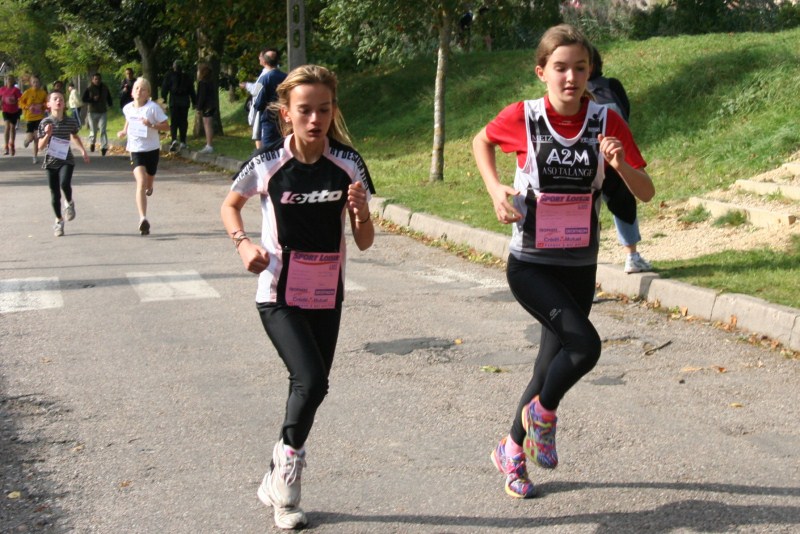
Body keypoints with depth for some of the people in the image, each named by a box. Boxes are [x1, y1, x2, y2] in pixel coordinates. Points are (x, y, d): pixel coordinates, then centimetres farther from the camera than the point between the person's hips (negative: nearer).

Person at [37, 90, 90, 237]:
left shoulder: (71, 121, -1)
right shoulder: (45, 123, -6)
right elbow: (41, 146, -6)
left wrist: (83, 151, 21)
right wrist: (47, 135, -23)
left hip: (66, 160, 0)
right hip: (51, 161, 0)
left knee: (65, 184, -26)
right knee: (55, 194, 7)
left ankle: (69, 202, 8)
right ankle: (59, 220, 26)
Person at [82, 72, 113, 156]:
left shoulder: (105, 88, 5)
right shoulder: (89, 88, -6)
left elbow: (109, 98, 19)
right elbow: (84, 99, -8)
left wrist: (110, 104, 9)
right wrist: (93, 99, -20)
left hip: (103, 112, 2)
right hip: (92, 112, -2)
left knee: (103, 130, -10)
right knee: (93, 130, 6)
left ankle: (104, 147, -13)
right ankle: (92, 142, 35)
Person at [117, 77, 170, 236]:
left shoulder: (153, 107, -11)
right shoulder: (128, 108, 1)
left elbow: (166, 126, -10)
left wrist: (151, 125, -25)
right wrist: (124, 131, 7)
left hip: (152, 149, 0)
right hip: (135, 150, 0)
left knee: (148, 184, 17)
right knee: (141, 183, -19)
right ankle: (143, 218, -27)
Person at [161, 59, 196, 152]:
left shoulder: (170, 76, -1)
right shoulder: (187, 77, 5)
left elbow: (165, 89, -3)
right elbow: (191, 91, 8)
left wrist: (164, 99, 2)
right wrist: (194, 102, 13)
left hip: (174, 101, -2)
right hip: (184, 102, 2)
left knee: (173, 122, -2)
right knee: (183, 122, 8)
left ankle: (174, 140, -22)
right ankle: (183, 142, 8)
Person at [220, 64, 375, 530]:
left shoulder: (348, 163, -7)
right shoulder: (268, 163, -12)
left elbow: (365, 242, -3)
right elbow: (230, 205, 7)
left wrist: (361, 211, -23)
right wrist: (244, 243, -10)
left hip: (327, 295, 3)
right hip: (279, 294, -3)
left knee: (310, 387, 11)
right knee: (312, 380, -20)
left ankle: (278, 483, 30)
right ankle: (287, 464, 4)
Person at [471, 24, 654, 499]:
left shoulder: (606, 121, -7)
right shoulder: (522, 118, -11)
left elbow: (646, 193, -5)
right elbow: (482, 142, 10)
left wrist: (621, 164, -25)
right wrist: (495, 188, -6)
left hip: (580, 267, 3)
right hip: (530, 265, -3)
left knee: (553, 365, 12)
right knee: (584, 344, -23)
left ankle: (512, 450, 36)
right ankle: (542, 414, 8)